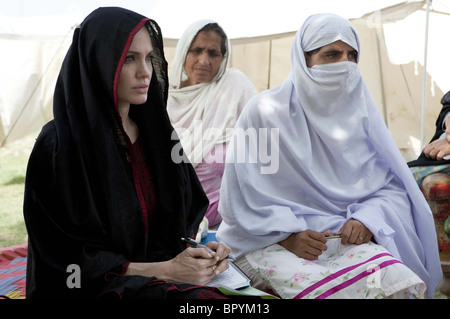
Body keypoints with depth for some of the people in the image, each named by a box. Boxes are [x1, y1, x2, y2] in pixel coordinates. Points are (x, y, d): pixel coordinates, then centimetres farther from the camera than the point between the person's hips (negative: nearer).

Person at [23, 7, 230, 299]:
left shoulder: (158, 135, 6)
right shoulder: (57, 148, -12)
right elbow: (69, 259, -12)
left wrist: (200, 249, -8)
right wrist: (164, 270, -18)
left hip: (171, 273, 6)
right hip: (94, 288, -5)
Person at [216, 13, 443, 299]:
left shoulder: (360, 112, 10)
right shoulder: (266, 110, -2)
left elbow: (393, 186, 9)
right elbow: (242, 195, -5)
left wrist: (368, 219, -12)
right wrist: (288, 235, -18)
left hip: (345, 238, 4)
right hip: (272, 241, -3)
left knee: (398, 279, -26)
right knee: (319, 287, -34)